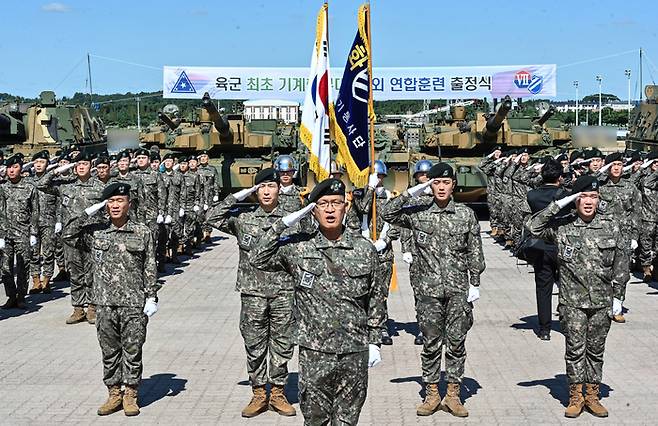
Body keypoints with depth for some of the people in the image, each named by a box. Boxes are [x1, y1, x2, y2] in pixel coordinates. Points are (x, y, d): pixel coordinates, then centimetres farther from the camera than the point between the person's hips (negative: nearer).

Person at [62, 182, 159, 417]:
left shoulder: (142, 232, 2)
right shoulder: (95, 230, 5)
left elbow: (150, 268, 3)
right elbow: (68, 236, -4)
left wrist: (152, 297, -1)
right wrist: (87, 213, -8)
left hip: (134, 303, -2)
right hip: (104, 303, 2)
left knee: (132, 350, 4)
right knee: (109, 350, 10)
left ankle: (130, 395, 16)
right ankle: (114, 393, 23)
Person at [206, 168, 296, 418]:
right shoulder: (243, 218, 4)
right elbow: (213, 218, -6)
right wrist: (237, 196, -8)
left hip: (283, 292, 0)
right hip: (253, 292, 0)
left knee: (282, 344, 5)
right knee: (254, 344, 6)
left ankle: (278, 393, 18)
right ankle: (259, 394, 18)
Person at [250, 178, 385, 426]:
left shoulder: (364, 249, 3)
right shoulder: (298, 247, 0)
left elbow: (375, 299, 9)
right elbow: (258, 260, -6)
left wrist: (374, 342, 7)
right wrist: (283, 224, -11)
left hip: (355, 352, 1)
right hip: (314, 352, -1)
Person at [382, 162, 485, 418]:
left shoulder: (466, 215, 4)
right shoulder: (418, 214, 4)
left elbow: (475, 253, 6)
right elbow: (388, 214, -5)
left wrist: (475, 284, 2)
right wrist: (410, 193, -10)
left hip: (458, 290, 0)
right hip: (429, 289, 0)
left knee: (456, 343, 4)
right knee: (431, 343, 5)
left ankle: (453, 395, 14)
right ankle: (432, 394, 15)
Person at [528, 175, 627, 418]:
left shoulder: (611, 228, 3)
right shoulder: (562, 228, -2)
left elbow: (620, 264, 7)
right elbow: (534, 227, -15)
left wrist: (618, 296, 3)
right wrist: (558, 205, -16)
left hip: (602, 302, 2)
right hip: (572, 302, -2)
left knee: (596, 349, 10)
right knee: (575, 348, 2)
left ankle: (592, 395, 20)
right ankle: (576, 396, 13)